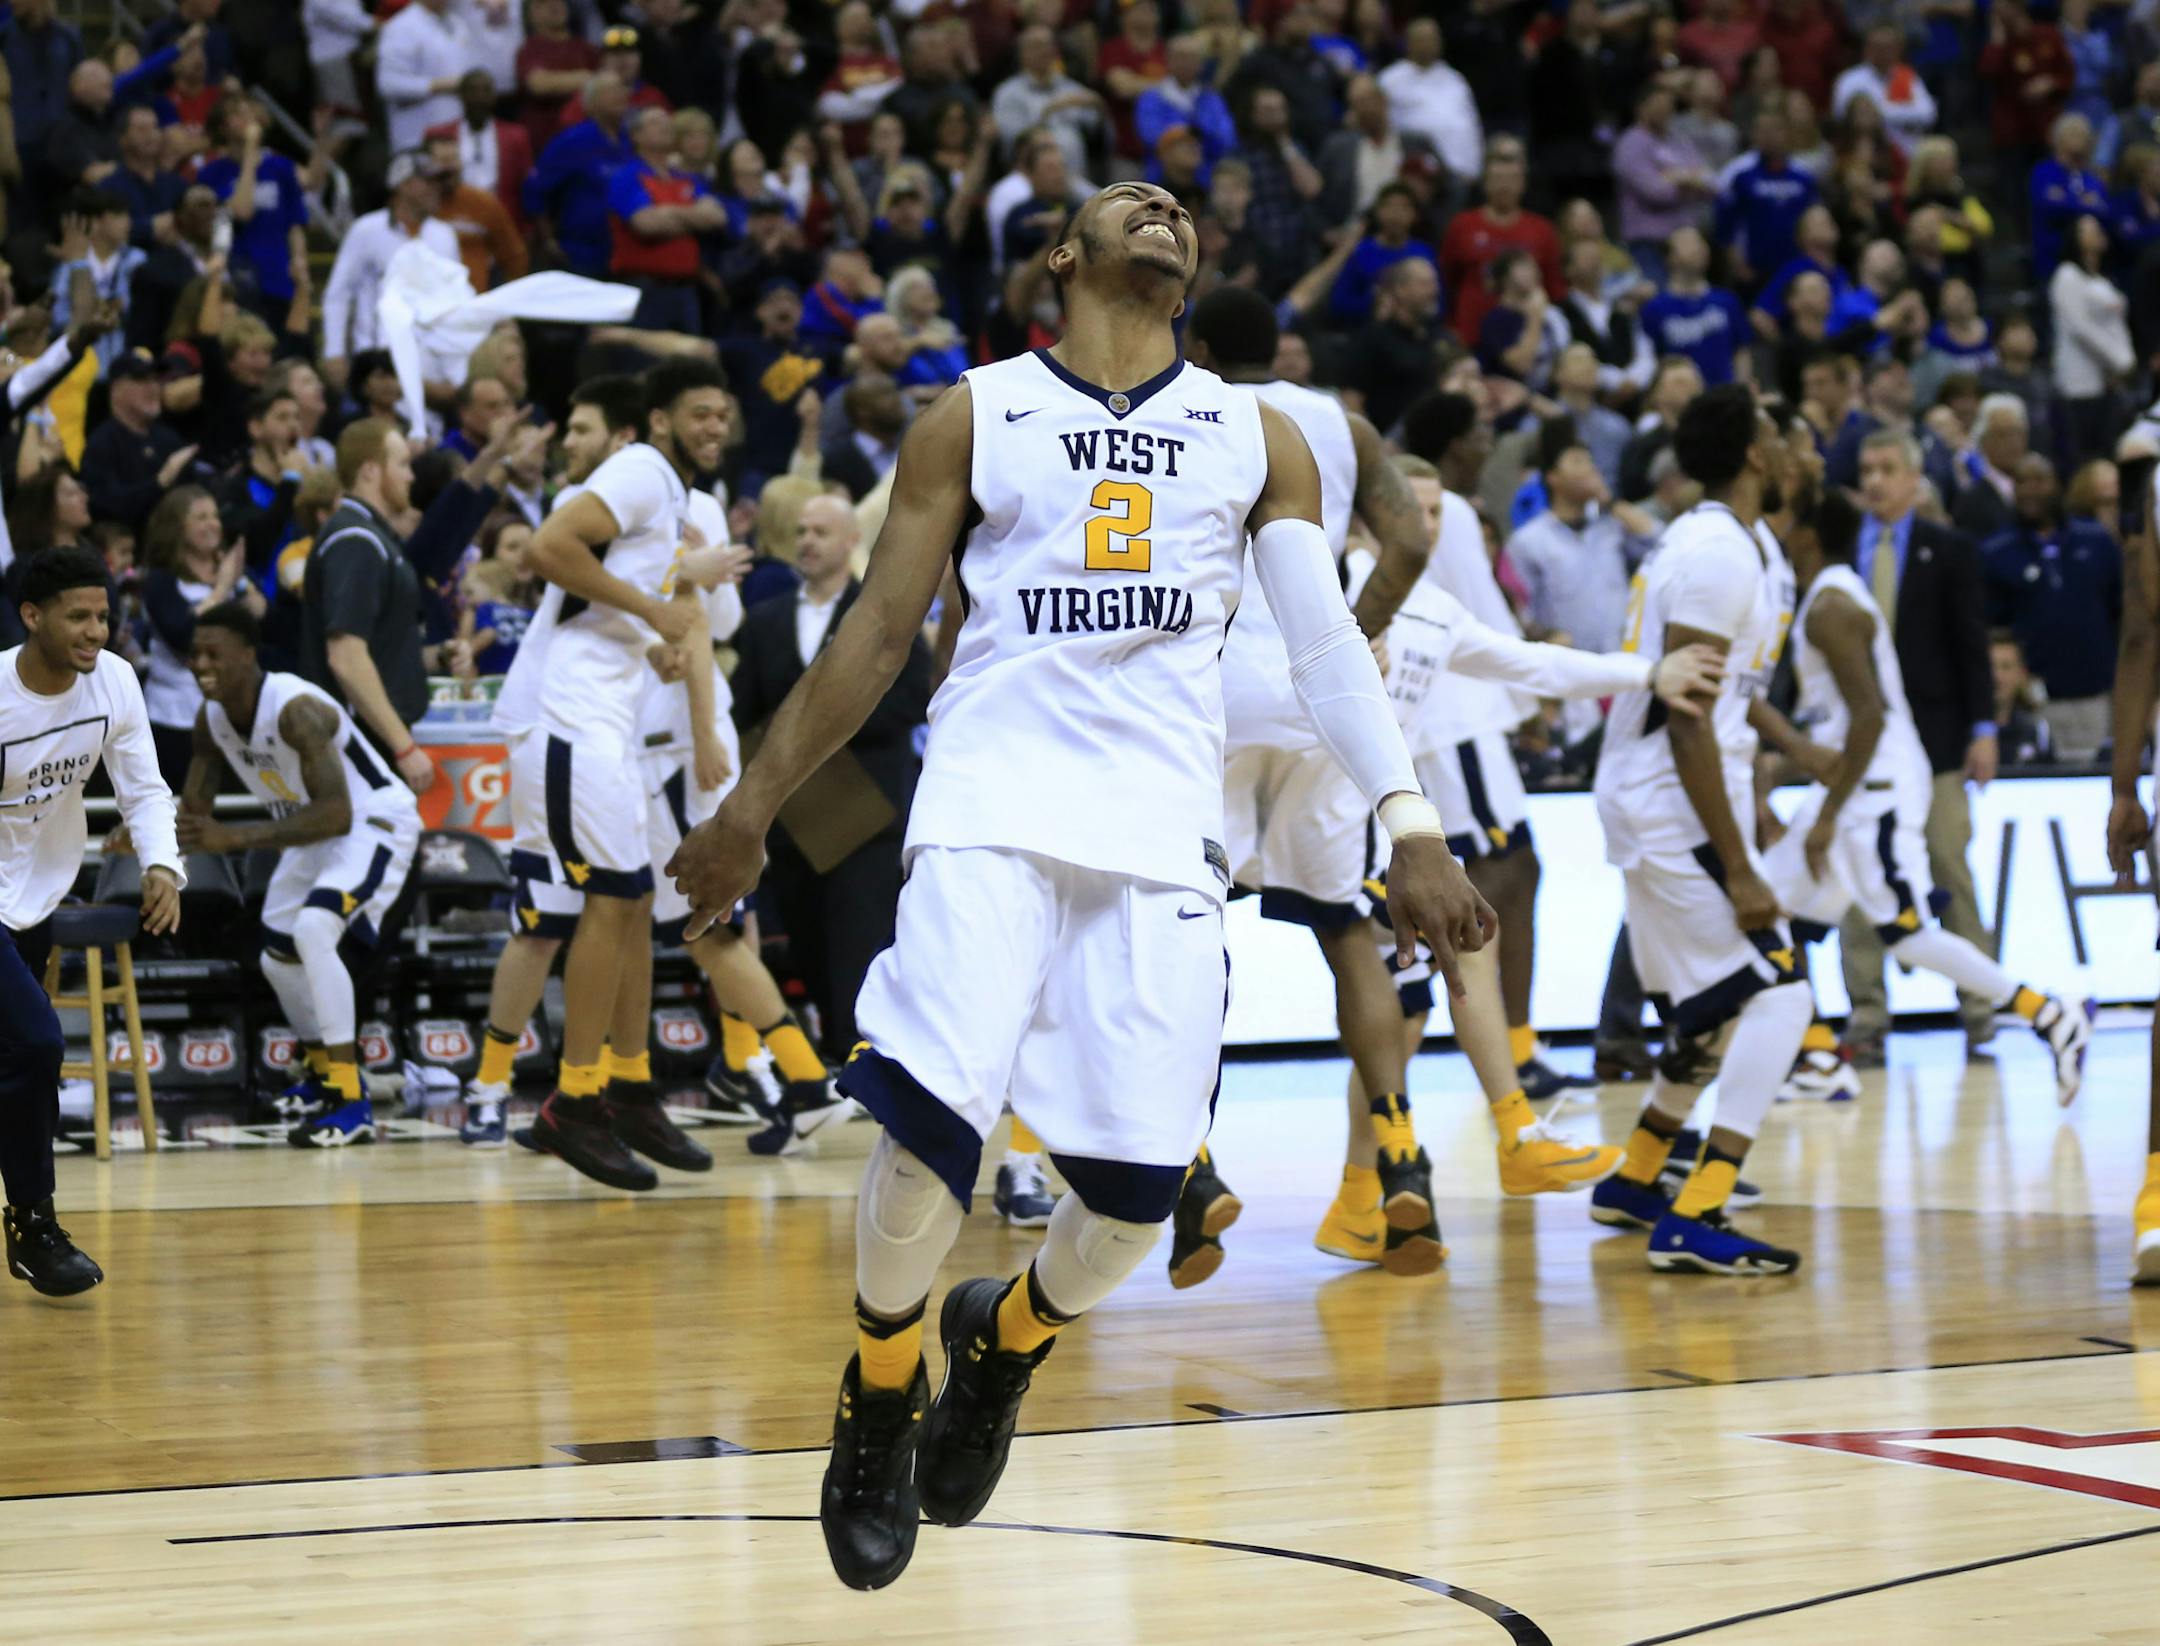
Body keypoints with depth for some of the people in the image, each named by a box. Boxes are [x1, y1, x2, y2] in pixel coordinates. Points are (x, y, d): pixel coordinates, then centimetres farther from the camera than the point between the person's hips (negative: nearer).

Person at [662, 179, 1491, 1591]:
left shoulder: (1255, 439, 14)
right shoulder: (977, 416, 9)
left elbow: (1330, 642, 10)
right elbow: (881, 631, 11)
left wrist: (1413, 828, -2)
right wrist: (754, 804, 7)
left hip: (1163, 836, 2)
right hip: (992, 811, -2)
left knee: (1139, 1187, -8)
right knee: (928, 1128, -20)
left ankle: (1006, 1344, 27)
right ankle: (880, 1398, 9)